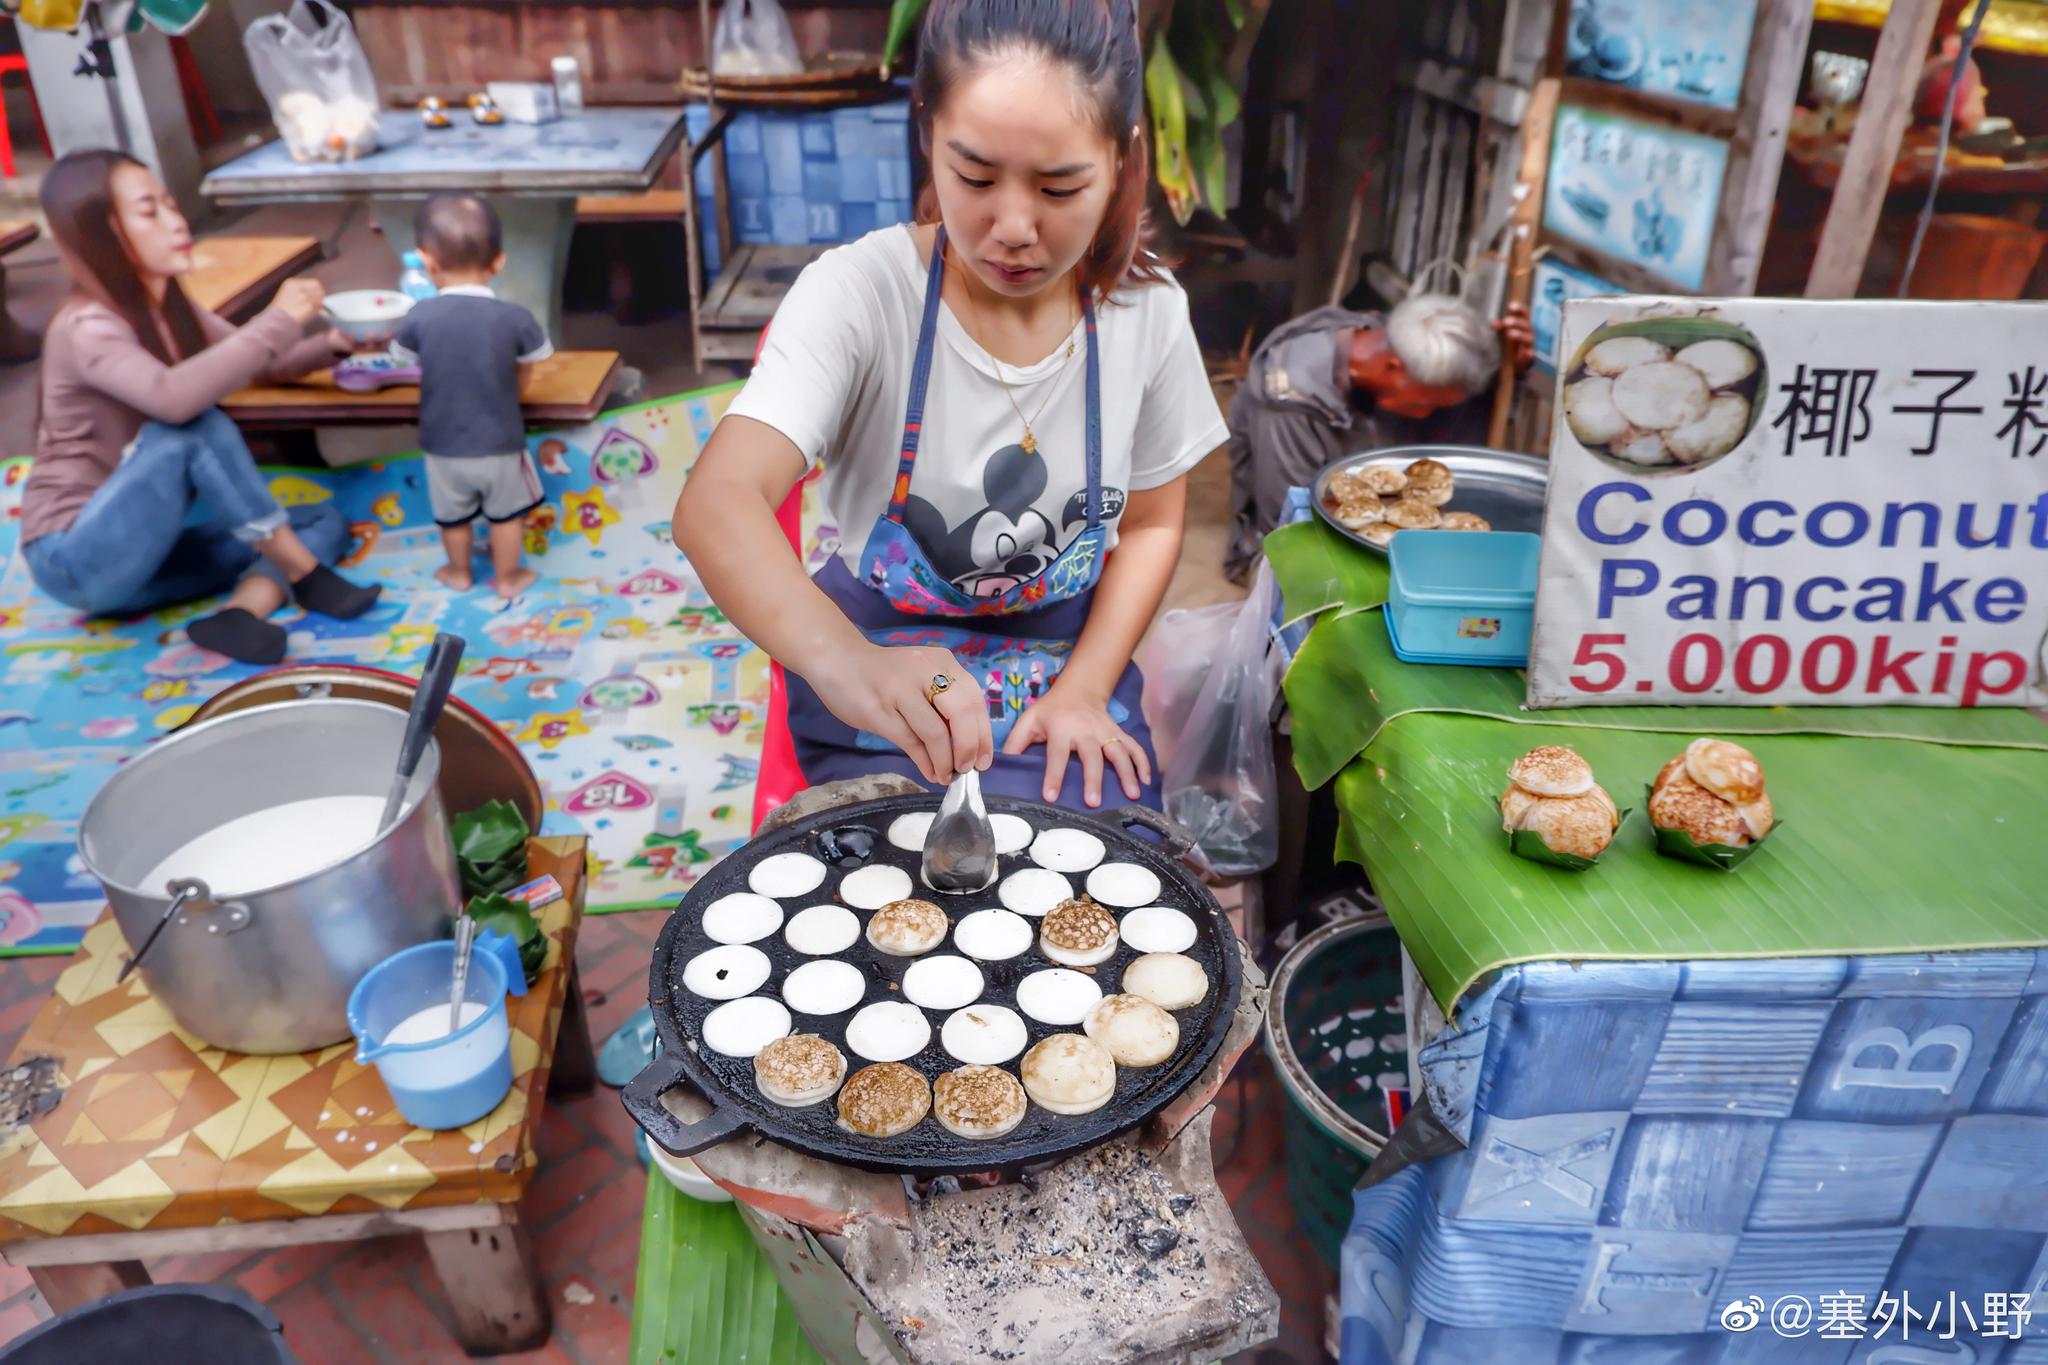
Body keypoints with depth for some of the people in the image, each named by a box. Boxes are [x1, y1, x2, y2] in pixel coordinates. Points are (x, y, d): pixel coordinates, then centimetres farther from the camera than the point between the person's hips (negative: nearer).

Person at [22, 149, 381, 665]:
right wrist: (279, 320, -29)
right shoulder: (87, 327, -18)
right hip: (78, 558, -8)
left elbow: (257, 365, 18)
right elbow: (173, 398, -38)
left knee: (325, 521, -1)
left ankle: (241, 611, -27)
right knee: (196, 425, -29)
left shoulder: (172, 309, 6)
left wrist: (332, 344, -4)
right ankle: (303, 574, -18)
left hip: (144, 548, 8)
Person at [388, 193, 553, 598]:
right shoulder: (515, 318, -18)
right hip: (500, 444, -2)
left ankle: (459, 573, 43)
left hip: (443, 446, 2)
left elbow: (405, 358, 2)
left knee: (453, 516, 24)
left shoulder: (419, 317, -16)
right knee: (506, 514, 20)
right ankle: (507, 577, 34)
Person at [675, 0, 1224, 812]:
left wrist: (1085, 691, -8)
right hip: (885, 680, -2)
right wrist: (842, 659, -53)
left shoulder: (1149, 311, -8)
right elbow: (717, 506, -33)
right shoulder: (857, 293, -19)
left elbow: (1152, 522, 5)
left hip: (1071, 662, 3)